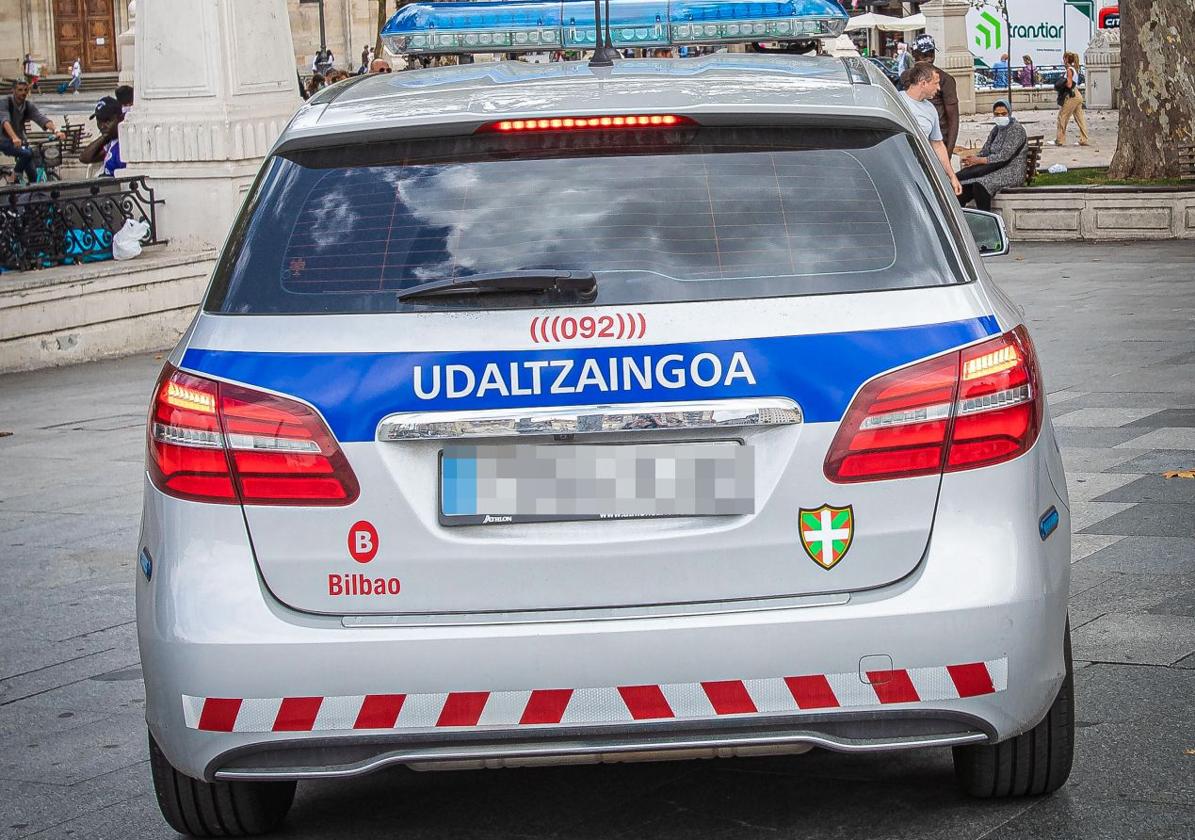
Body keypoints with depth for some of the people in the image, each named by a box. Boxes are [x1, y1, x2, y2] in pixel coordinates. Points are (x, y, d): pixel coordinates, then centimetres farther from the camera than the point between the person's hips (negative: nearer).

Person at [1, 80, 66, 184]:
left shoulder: (29, 106, -3)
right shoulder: (6, 102, -17)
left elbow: (42, 119, -18)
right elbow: (5, 121, -34)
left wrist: (55, 131, -38)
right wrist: (14, 138, -52)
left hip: (20, 141, 5)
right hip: (5, 141, -5)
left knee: (33, 174, -3)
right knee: (27, 153, -31)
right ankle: (14, 177, -10)